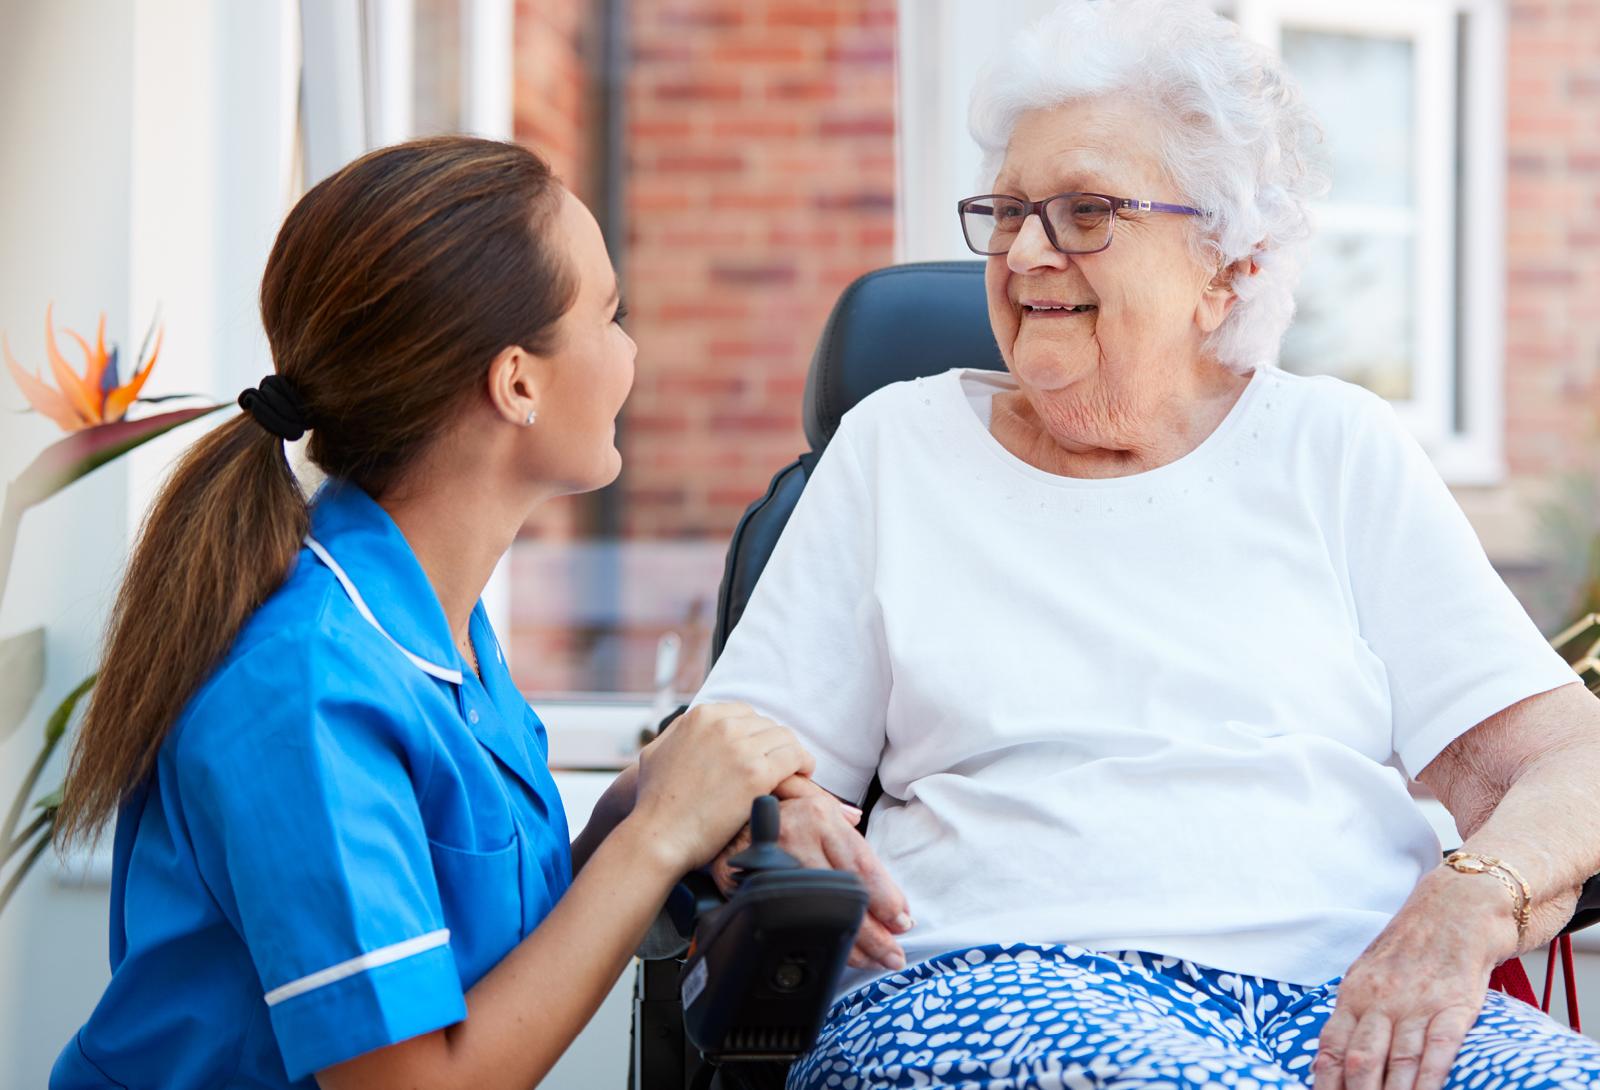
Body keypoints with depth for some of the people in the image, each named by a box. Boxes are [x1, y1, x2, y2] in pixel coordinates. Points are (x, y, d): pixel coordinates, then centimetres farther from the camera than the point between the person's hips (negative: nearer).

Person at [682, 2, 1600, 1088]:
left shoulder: (1338, 449, 16)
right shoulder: (899, 445, 18)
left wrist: (1469, 900, -16)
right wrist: (780, 828, -12)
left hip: (1355, 993, 2)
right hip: (997, 982, -2)